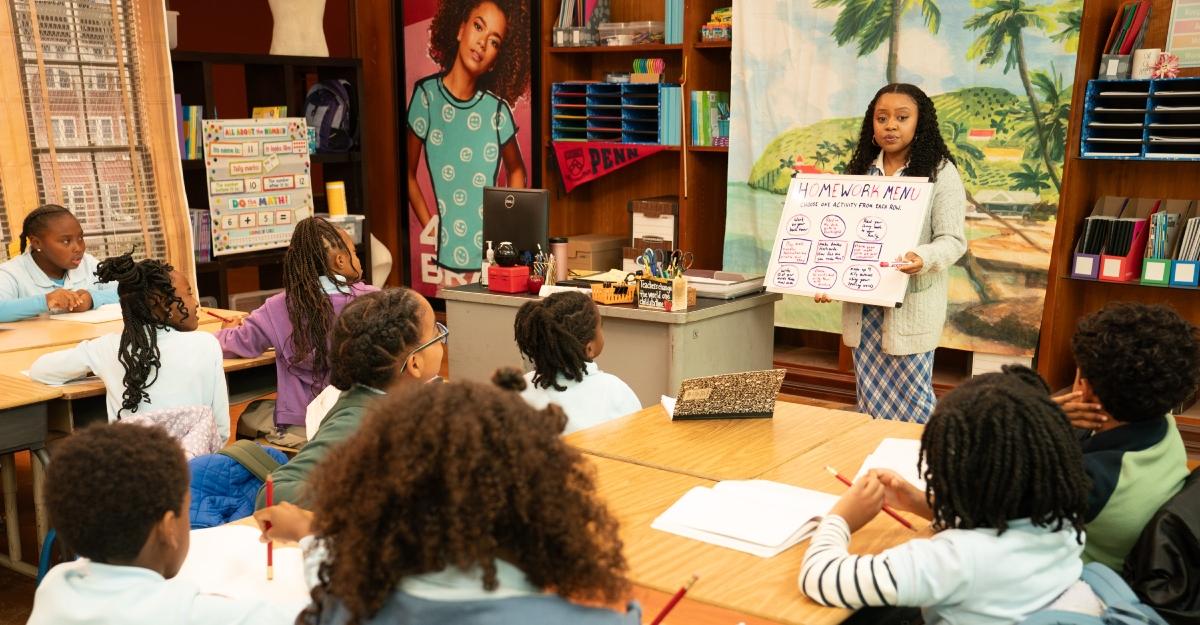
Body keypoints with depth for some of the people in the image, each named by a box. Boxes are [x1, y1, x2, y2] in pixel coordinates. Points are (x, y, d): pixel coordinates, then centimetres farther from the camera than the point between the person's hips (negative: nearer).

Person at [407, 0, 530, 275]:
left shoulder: (497, 108, 0)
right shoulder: (426, 95, -5)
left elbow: (516, 171, 15)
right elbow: (408, 175, 2)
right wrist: (431, 230, -6)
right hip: (447, 257, -1)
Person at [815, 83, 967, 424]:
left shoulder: (941, 172, -4)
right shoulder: (861, 171, 11)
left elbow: (953, 240, -9)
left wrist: (923, 258, -31)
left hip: (912, 305, -5)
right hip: (863, 304, 5)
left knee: (911, 401, -1)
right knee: (870, 400, 11)